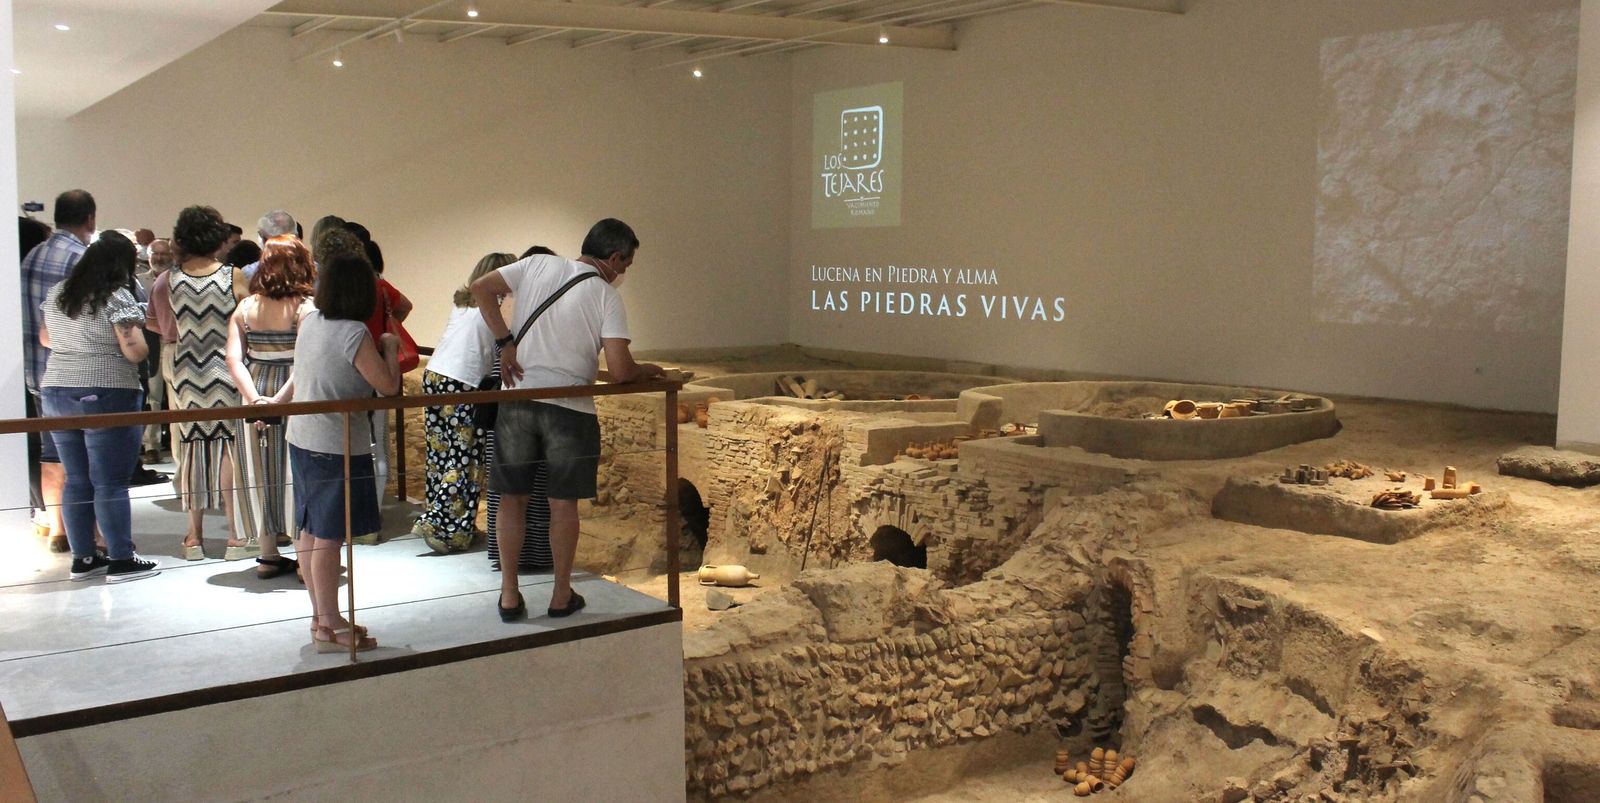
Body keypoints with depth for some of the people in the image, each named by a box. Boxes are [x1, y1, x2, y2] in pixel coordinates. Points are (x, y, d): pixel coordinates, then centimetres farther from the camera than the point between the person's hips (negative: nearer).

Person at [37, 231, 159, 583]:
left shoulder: (56, 294, 10)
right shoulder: (117, 298, -12)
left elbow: (45, 339, 21)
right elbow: (135, 351, -16)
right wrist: (137, 330, 4)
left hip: (56, 392, 7)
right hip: (107, 395, -7)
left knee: (76, 481, 12)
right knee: (110, 483, -2)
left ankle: (83, 557, 18)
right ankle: (121, 560, 2)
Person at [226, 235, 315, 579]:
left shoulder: (245, 307, 3)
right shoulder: (305, 307, -10)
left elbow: (234, 360, -7)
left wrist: (254, 397, -13)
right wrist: (279, 400, -21)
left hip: (255, 393, 4)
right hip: (296, 396, -4)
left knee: (260, 472, 13)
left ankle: (268, 555, 21)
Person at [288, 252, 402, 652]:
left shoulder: (309, 322, 6)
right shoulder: (355, 334, -18)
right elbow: (389, 385, -17)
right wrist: (390, 348, -1)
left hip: (301, 439, 8)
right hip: (337, 447, -8)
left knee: (309, 531, 14)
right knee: (329, 537, -3)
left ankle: (320, 616, 26)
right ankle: (330, 627, 4)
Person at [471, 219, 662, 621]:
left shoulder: (538, 264, 5)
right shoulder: (607, 296, -6)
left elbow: (480, 289, 3)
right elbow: (619, 372, -12)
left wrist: (505, 342, 2)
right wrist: (648, 369, 8)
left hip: (517, 401, 3)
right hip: (569, 407, -3)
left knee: (512, 498, 12)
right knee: (563, 504, 11)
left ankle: (509, 595, 16)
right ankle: (562, 596, 20)